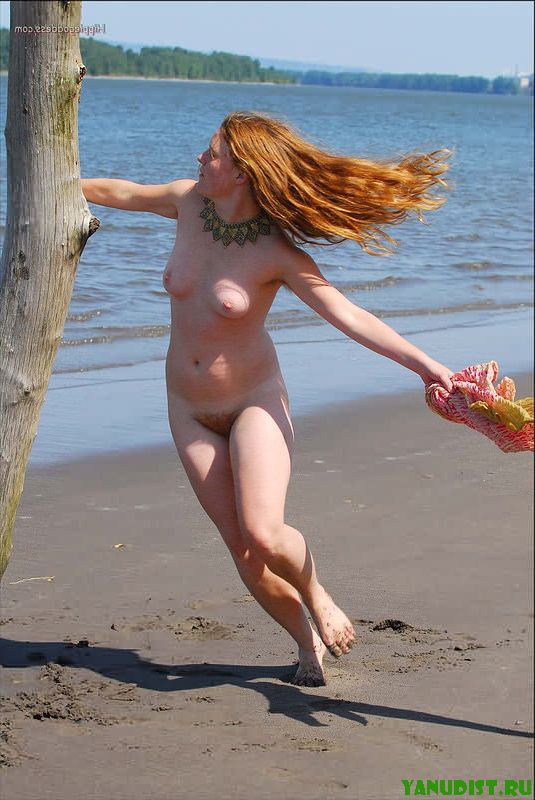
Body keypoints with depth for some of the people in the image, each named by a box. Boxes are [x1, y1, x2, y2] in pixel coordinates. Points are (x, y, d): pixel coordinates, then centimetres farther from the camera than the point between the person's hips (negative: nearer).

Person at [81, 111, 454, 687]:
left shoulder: (275, 251, -19)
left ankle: (316, 596, 12)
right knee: (242, 550, 0)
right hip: (190, 409, 5)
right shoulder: (190, 202, -5)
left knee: (264, 536, -22)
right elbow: (124, 193, 14)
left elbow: (348, 315, -26)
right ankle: (308, 645, 21)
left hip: (255, 402, -5)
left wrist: (424, 364, -37)